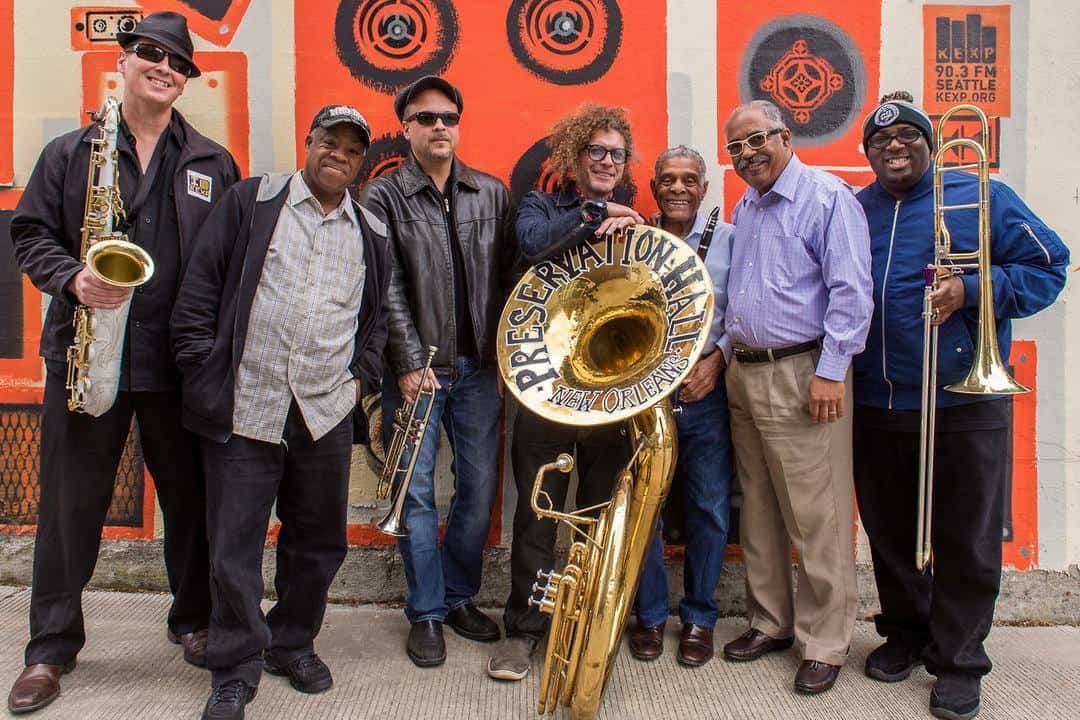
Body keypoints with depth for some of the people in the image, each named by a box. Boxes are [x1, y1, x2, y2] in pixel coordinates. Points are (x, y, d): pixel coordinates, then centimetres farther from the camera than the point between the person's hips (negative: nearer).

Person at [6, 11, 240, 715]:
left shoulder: (215, 164, 8)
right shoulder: (69, 152, 9)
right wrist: (72, 280, -13)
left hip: (181, 361, 0)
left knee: (191, 497, 9)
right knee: (71, 501, 7)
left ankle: (194, 620, 29)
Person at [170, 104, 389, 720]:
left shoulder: (371, 232, 12)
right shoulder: (252, 202, 2)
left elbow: (377, 315, 19)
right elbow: (200, 289, 0)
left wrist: (362, 375, 7)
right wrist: (205, 370, -5)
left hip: (326, 415, 3)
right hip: (244, 409, -3)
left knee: (319, 542, 13)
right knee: (234, 552, 3)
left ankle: (293, 644, 36)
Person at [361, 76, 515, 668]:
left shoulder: (493, 193, 9)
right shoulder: (383, 196, 0)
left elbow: (507, 277, 8)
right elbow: (387, 289, -7)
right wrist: (409, 364, -13)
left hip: (479, 366, 3)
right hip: (415, 369, -3)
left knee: (480, 488, 8)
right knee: (417, 493, 3)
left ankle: (460, 597, 28)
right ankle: (426, 613, 18)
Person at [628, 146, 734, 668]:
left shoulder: (730, 241, 4)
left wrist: (716, 358, -13)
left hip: (706, 393, 0)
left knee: (709, 508, 6)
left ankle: (699, 617, 23)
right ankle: (650, 614, 23)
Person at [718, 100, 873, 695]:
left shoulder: (828, 197, -6)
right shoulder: (743, 209, 18)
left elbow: (850, 292, -14)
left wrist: (830, 372, -19)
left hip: (799, 376, -8)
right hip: (744, 374, 8)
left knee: (815, 518, -3)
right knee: (759, 512, 14)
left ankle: (823, 643, 11)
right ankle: (771, 622, 27)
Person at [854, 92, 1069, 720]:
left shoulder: (981, 197, 1)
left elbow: (1048, 265, 0)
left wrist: (972, 291, -16)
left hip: (964, 405, -3)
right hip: (875, 404, 3)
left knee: (967, 539, 5)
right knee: (890, 532, 14)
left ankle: (958, 657, 22)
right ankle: (905, 632, 34)